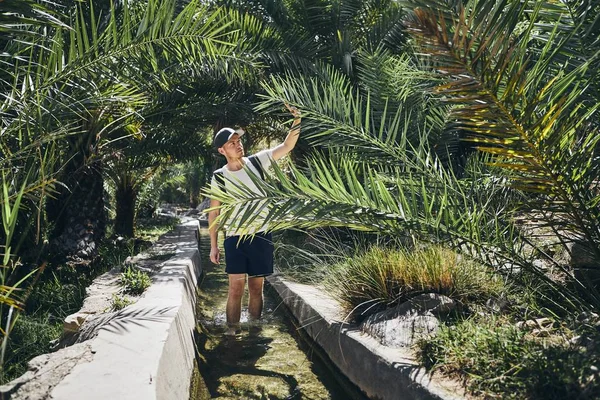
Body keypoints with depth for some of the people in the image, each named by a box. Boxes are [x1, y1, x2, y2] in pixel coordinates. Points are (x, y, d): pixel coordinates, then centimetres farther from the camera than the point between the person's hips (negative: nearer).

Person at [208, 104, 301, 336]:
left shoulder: (257, 162, 0)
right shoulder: (219, 177, -1)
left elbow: (286, 146, -4)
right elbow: (214, 212, 5)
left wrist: (296, 121, -20)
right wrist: (213, 245, 2)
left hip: (260, 236, 1)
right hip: (234, 238, -1)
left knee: (256, 287, 8)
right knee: (236, 287, -6)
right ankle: (232, 329, 4)